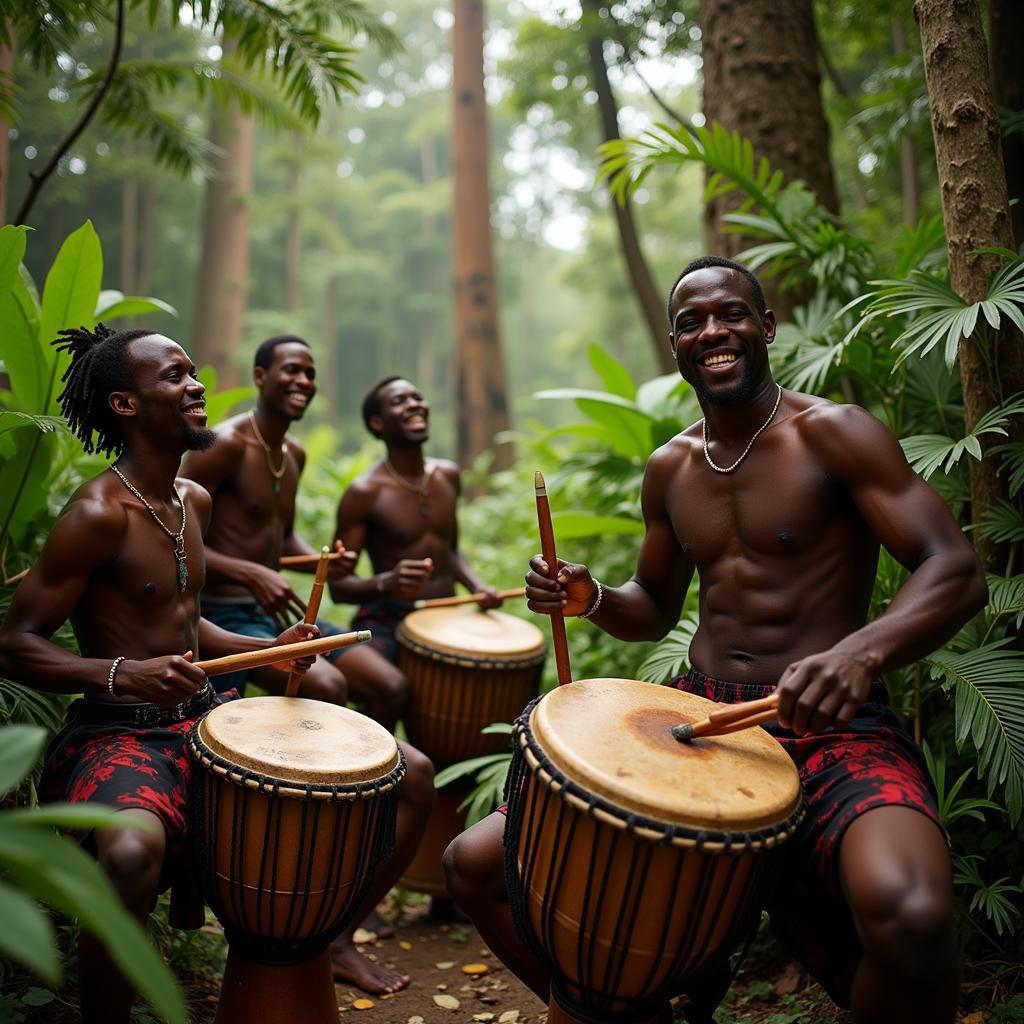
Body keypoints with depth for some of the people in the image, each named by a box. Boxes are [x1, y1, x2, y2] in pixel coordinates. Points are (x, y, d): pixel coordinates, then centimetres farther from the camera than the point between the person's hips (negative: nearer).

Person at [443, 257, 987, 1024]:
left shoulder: (830, 434, -4)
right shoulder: (670, 468, 13)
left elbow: (957, 572, -12)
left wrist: (860, 651, -32)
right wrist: (591, 600, 1)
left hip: (830, 730, -5)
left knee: (907, 915, -39)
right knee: (476, 866, -2)